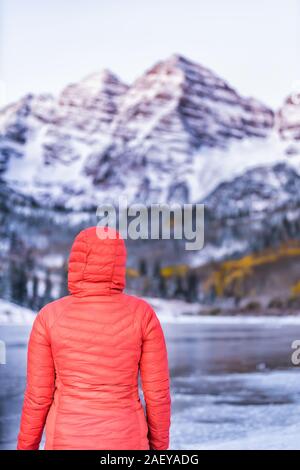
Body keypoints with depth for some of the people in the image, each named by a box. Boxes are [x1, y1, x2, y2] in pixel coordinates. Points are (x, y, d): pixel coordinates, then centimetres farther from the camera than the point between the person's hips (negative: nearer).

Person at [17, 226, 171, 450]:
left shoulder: (49, 317, -11)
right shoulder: (142, 313, -10)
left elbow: (38, 396, -6)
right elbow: (158, 390, -7)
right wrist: (159, 448, 8)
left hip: (69, 446, 0)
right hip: (123, 445, 0)